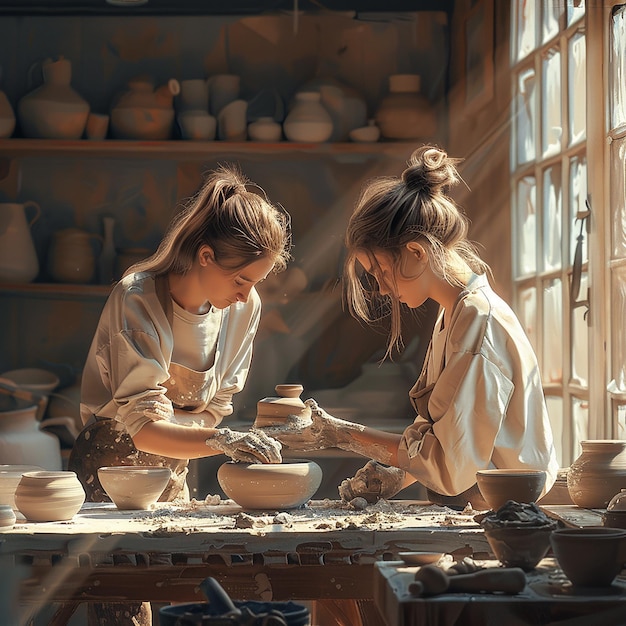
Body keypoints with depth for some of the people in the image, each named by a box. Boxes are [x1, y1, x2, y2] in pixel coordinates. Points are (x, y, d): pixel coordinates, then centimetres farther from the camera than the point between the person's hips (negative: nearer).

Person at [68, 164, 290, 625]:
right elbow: (144, 429, -27)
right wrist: (219, 442, -44)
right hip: (112, 465, -5)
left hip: (173, 467, 5)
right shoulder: (137, 300, -21)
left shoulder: (244, 307, -5)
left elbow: (215, 409, 2)